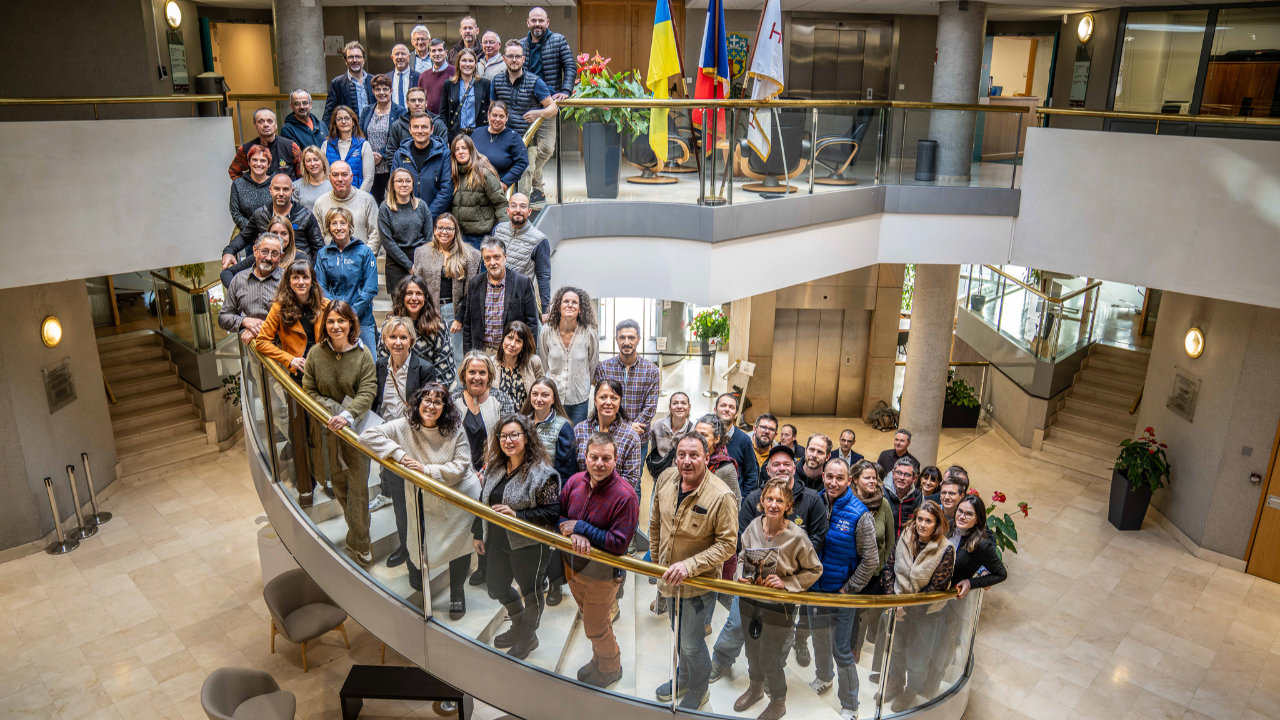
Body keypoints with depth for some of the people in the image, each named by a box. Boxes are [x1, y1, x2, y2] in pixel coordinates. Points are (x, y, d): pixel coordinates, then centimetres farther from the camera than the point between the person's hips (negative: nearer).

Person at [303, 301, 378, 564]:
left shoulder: (363, 355, -8)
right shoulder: (315, 354, -2)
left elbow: (368, 392, -13)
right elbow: (309, 390, 0)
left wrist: (347, 415, -28)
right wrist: (330, 412, -14)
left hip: (356, 427, -2)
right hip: (327, 428, 2)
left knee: (358, 485, 0)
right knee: (337, 480, 14)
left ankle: (359, 542, 13)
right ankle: (356, 527, 35)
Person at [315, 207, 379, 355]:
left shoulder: (365, 252, 3)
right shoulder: (323, 254, 9)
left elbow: (370, 289, -2)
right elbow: (321, 288, 4)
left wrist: (353, 312, -11)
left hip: (362, 319, -2)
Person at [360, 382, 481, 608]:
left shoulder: (455, 430, -12)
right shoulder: (404, 426, -10)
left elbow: (460, 466, -16)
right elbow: (368, 436, -13)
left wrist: (426, 470, -21)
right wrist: (398, 454, -21)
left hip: (460, 495, -1)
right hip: (425, 499, 1)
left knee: (459, 543, 11)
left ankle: (457, 591, 37)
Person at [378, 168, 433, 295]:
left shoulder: (421, 206, 8)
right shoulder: (385, 208, 0)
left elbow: (429, 237, 7)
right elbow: (388, 242, -5)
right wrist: (409, 266, -11)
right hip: (396, 264, -2)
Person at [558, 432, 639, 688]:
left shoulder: (625, 496, -27)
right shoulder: (575, 482, -10)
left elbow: (619, 543, -27)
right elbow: (557, 515, -1)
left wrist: (580, 527, -26)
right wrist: (575, 535, -22)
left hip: (602, 573, -6)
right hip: (572, 566, 6)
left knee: (596, 628, 11)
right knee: (590, 618, 27)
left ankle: (610, 669, 40)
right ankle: (599, 659, 52)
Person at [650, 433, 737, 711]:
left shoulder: (720, 496, -28)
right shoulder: (666, 479, -9)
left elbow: (728, 543, -22)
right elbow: (656, 522, 6)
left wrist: (689, 565, -29)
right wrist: (656, 559, 13)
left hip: (699, 582, -6)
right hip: (670, 576, 6)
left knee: (691, 643, 8)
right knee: (678, 633, 27)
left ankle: (698, 693, 38)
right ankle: (683, 679, 54)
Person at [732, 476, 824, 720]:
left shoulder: (796, 537, -22)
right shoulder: (753, 527, -10)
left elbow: (815, 570, -9)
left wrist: (786, 583, -20)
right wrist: (741, 576, -11)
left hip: (778, 606, -4)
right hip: (750, 601, 4)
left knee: (770, 659, 9)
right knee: (752, 650, 24)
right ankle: (756, 687, 54)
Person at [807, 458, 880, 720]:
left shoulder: (859, 515, -18)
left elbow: (870, 562, -12)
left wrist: (848, 590, -10)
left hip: (842, 593, -5)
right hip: (814, 588, 5)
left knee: (841, 650, 1)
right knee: (819, 638, 23)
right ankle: (824, 677, 50)